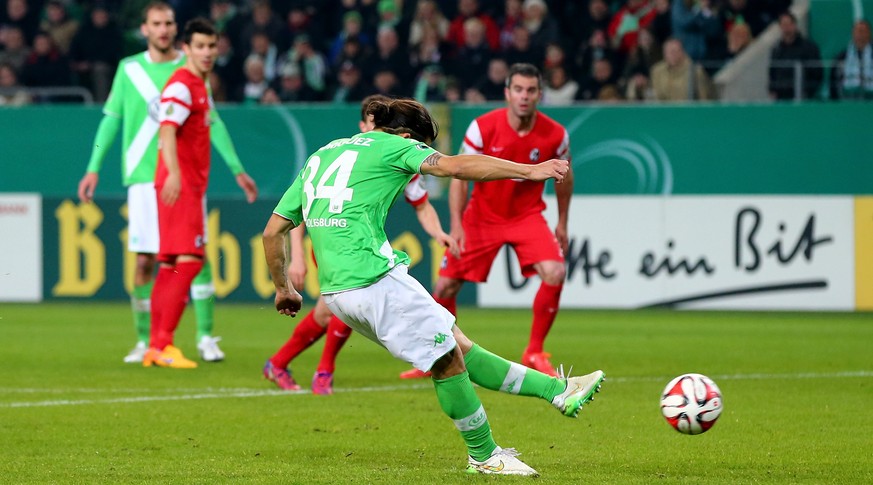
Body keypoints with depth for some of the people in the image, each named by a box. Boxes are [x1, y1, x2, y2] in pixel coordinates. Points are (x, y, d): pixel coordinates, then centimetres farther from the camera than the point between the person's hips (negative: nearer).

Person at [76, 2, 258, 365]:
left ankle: (206, 338, -2)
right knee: (144, 261, -2)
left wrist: (237, 169, 9)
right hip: (144, 177, 0)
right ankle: (144, 341, 8)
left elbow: (212, 122, 11)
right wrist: (94, 167, 5)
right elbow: (111, 118, 11)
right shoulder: (129, 69, 8)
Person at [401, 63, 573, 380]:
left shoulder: (555, 135, -12)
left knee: (555, 273, -25)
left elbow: (564, 178, 7)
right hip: (482, 216, 0)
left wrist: (562, 224, 10)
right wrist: (456, 224, -18)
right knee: (446, 286, -3)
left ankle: (534, 353, -8)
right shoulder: (483, 127, -17)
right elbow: (460, 176, -10)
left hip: (527, 216, 0)